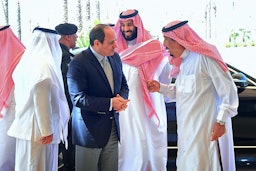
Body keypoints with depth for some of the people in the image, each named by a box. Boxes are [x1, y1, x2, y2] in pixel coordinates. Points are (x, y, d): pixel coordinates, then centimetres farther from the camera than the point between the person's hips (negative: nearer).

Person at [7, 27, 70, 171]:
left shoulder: (26, 62, 7)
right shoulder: (45, 64, -19)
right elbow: (42, 101, -20)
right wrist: (47, 130, -14)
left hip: (25, 125, 9)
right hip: (38, 128, -9)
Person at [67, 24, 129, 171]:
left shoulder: (115, 57, 6)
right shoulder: (78, 63, -16)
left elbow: (123, 85, 16)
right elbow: (78, 98, -21)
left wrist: (121, 98, -8)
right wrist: (110, 103, -22)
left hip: (113, 127, 7)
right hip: (90, 130, -6)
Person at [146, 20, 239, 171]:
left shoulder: (205, 56, -15)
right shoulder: (182, 61, 12)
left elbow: (229, 90, -16)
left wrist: (221, 121, -16)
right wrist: (160, 87, 4)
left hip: (206, 128, -9)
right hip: (186, 127, 9)